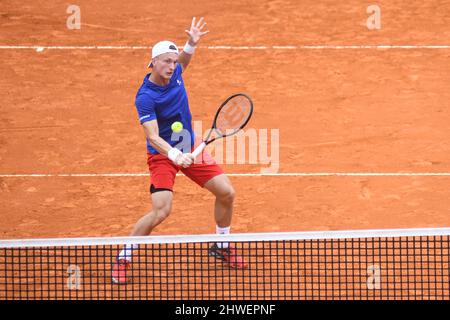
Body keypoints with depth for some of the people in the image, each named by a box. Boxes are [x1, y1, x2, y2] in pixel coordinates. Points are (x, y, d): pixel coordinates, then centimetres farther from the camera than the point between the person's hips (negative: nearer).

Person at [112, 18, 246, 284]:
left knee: (227, 193, 3)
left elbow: (184, 60, 21)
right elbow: (153, 138, -32)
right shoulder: (145, 97, -25)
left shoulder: (174, 72, -6)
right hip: (163, 155, -7)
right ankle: (124, 259, -2)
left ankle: (222, 246, 27)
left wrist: (192, 43, 0)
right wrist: (175, 155, -48)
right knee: (161, 211, -21)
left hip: (190, 148, 7)